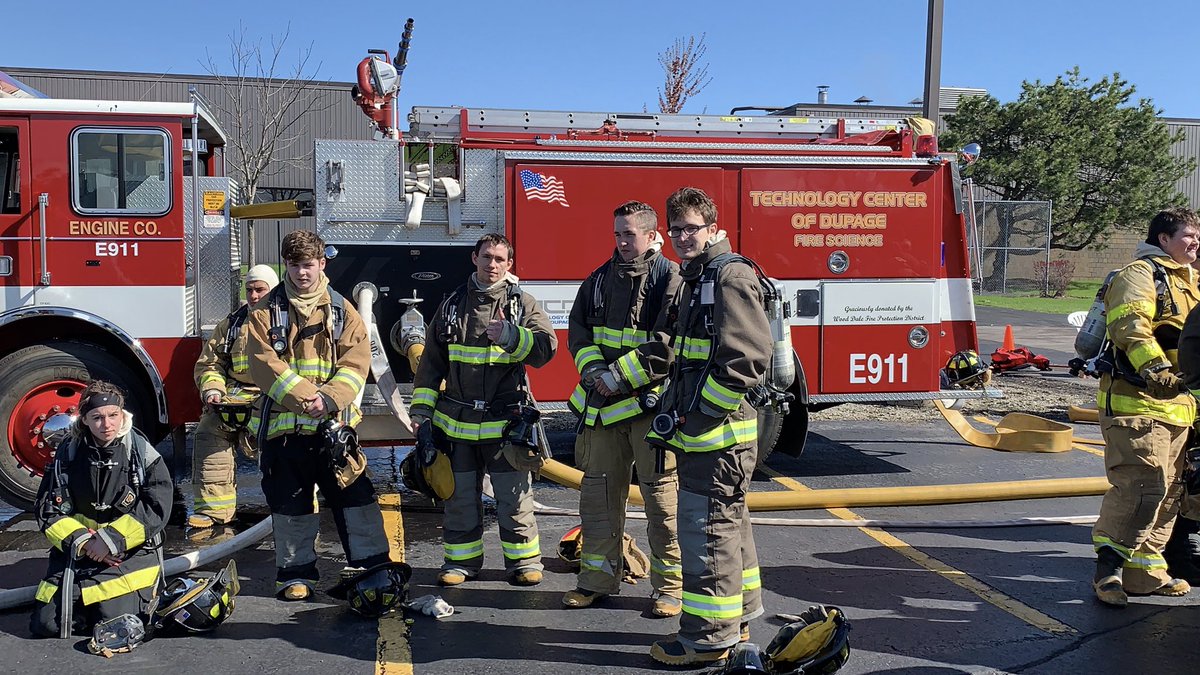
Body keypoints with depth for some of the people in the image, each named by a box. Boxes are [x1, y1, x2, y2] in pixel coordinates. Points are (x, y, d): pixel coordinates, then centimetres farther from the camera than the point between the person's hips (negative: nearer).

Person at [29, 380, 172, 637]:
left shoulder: (141, 452, -8)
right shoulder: (68, 453, 0)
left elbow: (156, 509, -13)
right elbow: (48, 511, 0)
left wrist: (110, 540, -17)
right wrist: (82, 542, -14)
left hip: (130, 551, -3)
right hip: (76, 549, 3)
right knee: (45, 624, -6)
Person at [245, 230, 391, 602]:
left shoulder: (342, 310, 7)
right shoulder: (266, 311, 4)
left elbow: (356, 361, -2)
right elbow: (264, 364, -7)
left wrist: (328, 398, -17)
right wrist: (304, 397, -17)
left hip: (335, 422, 0)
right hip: (284, 424, 0)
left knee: (355, 495, 0)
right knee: (291, 503, 8)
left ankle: (375, 565, 11)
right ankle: (295, 572, 21)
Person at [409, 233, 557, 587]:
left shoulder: (522, 303, 2)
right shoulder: (453, 304, 9)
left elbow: (546, 347, -10)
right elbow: (432, 360, 12)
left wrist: (510, 335, -24)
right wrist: (421, 408, 7)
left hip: (506, 421, -2)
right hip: (457, 422, 3)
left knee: (515, 497, 2)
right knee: (459, 495, 10)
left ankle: (523, 560, 16)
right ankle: (461, 559, 23)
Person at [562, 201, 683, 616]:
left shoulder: (670, 279, -7)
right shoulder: (601, 278, 13)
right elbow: (578, 326, 13)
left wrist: (621, 375, -17)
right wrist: (592, 367, -5)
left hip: (650, 403, -6)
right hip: (602, 404, 6)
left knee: (661, 495, -1)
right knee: (598, 489, 12)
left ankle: (670, 585, 10)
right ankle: (598, 578, 24)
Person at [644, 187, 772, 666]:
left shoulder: (731, 276, -14)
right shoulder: (695, 279, 18)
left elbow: (747, 360, -23)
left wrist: (698, 416, -20)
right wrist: (673, 412, 16)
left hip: (719, 433, -10)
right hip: (701, 432, 10)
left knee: (707, 529, -5)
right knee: (727, 525, 18)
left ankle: (709, 638, 5)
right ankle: (736, 622, 30)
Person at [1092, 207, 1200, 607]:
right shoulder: (1141, 274, -6)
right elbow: (1129, 323, -23)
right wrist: (1153, 365, -34)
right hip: (1136, 401, -10)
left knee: (1168, 491, 11)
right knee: (1141, 484, -17)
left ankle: (1145, 571, 19)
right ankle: (1109, 563, -10)